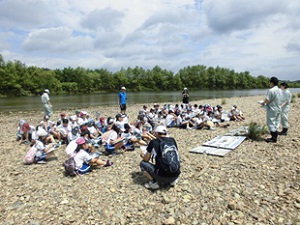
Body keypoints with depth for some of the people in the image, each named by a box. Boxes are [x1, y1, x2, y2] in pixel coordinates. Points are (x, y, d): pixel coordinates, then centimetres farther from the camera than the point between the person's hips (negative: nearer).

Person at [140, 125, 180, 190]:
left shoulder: (153, 142, -3)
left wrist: (142, 155, 29)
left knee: (143, 163, 14)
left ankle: (154, 182, 0)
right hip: (176, 175, 5)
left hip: (162, 176, -4)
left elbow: (146, 159, 5)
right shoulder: (173, 140, 7)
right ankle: (172, 181, 16)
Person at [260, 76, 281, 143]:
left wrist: (263, 103, 0)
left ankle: (274, 138, 5)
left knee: (271, 123, 0)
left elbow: (267, 100, -20)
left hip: (272, 110, -9)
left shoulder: (271, 90, -19)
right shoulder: (279, 90, 9)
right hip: (278, 109, 9)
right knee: (276, 123, 14)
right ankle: (275, 136, 22)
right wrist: (265, 102, 14)